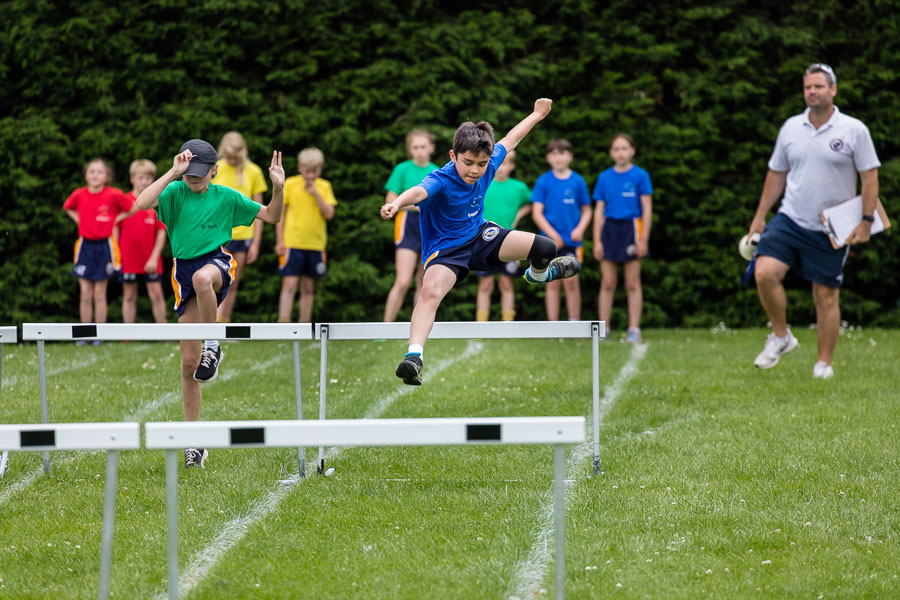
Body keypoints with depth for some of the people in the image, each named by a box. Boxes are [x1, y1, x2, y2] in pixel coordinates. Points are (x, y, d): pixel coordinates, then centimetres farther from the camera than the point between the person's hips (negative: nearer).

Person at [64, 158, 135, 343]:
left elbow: (132, 209, 4)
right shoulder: (79, 195, -1)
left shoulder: (114, 195, -8)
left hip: (104, 246, -2)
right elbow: (68, 208, 20)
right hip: (85, 246, 2)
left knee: (99, 293, 2)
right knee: (86, 294, 2)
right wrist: (79, 220, 7)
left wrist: (116, 220, -1)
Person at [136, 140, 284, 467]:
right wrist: (174, 172, -23)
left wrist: (278, 188, -9)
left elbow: (271, 217, 9)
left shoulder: (226, 197, 3)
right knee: (189, 362, 0)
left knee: (202, 278, -43)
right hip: (184, 269, 2)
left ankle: (213, 346, -19)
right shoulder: (175, 192, 0)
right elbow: (142, 203, -20)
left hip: (217, 261, -2)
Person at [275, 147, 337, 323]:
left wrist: (315, 193, -13)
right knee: (289, 285, -11)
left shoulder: (324, 187, 5)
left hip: (315, 245, 3)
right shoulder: (290, 185, -1)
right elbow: (280, 214, 3)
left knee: (308, 288, 10)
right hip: (292, 243, -3)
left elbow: (329, 214, -5)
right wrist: (280, 241, -2)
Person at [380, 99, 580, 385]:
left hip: (480, 235, 6)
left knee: (544, 248, -3)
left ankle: (538, 274, 35)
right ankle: (414, 356, -42)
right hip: (445, 249, -6)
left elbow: (510, 140, 8)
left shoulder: (488, 166, -12)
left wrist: (537, 114, 24)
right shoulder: (441, 181, -31)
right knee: (430, 291, -36)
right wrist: (398, 202, -78)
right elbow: (419, 191, -55)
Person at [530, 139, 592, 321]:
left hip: (572, 240, 0)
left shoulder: (577, 181, 4)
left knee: (571, 280, -9)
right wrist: (553, 234, -11)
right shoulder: (543, 181, 1)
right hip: (550, 242, 0)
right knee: (553, 283, 3)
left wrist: (580, 229, -8)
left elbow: (586, 211, 11)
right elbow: (536, 213, -1)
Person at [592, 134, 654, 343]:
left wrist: (643, 239, -8)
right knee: (607, 283, 4)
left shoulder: (640, 176, -2)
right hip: (609, 229, 3)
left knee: (632, 284, 1)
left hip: (631, 228, -2)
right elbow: (599, 210, 8)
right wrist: (597, 241, 2)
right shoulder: (605, 177, 6)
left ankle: (633, 330, 5)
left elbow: (647, 209, -2)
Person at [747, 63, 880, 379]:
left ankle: (824, 363, 14)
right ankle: (781, 336, 3)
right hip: (789, 220, 3)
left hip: (832, 231, -3)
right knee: (765, 272, -17)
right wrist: (760, 217, 13)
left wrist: (866, 222, -8)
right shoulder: (791, 127, 7)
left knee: (826, 295, 1)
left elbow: (870, 176, -2)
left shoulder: (854, 130, -4)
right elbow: (777, 174, 15)